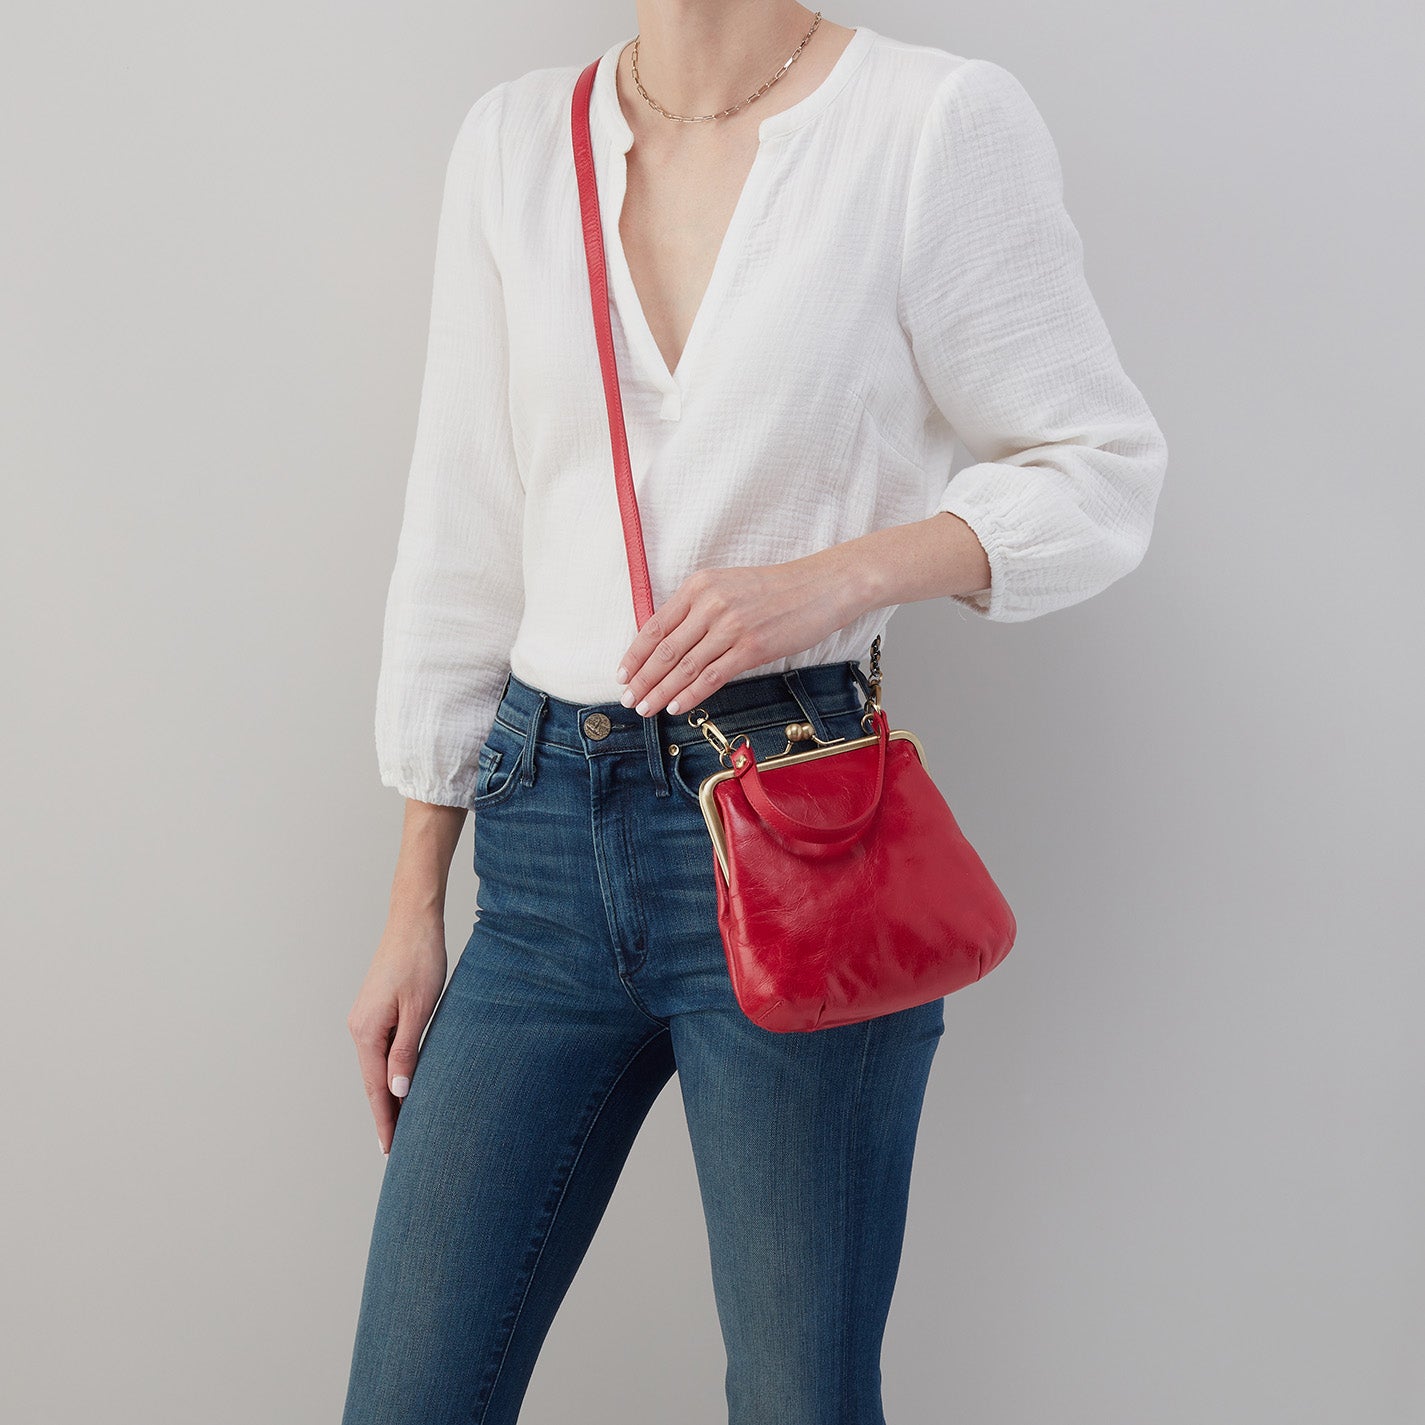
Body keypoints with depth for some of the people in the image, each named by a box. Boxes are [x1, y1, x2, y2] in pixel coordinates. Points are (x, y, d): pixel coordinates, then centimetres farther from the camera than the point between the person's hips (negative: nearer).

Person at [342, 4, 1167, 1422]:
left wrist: (835, 575, -17)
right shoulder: (512, 138, 8)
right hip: (548, 829, 4)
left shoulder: (942, 119, -4)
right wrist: (413, 906, 10)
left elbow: (1102, 468, 1)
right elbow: (461, 538, 10)